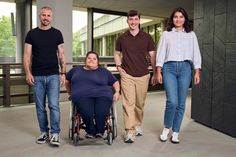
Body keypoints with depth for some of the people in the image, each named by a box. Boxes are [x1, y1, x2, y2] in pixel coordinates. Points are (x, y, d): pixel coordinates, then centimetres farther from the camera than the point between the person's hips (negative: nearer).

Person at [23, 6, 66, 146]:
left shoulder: (57, 33, 6)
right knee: (40, 107, 9)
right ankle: (44, 132, 22)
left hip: (53, 76, -1)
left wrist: (63, 73, -2)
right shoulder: (32, 34, 7)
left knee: (54, 105, -5)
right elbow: (27, 54, 4)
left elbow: (61, 55, 5)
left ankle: (55, 134, 3)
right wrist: (28, 73, -6)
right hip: (37, 77, 2)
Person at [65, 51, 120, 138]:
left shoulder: (104, 71, 23)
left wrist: (117, 92, 7)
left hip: (102, 96, 0)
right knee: (87, 114, -31)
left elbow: (115, 82, 24)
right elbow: (67, 80, 37)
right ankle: (91, 131, -7)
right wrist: (70, 93, 34)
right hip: (82, 96, 1)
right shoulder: (76, 70, 27)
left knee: (101, 114, -30)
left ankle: (99, 132, -5)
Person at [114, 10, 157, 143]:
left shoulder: (147, 37, 3)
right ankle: (129, 131, -3)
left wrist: (155, 73, 2)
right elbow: (117, 53, 19)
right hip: (127, 75, 0)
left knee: (140, 103, 11)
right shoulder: (122, 38, 6)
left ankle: (138, 125, 31)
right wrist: (119, 66, 4)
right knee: (128, 103, -7)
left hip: (143, 75, 1)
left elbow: (152, 56, 6)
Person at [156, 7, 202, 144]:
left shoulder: (191, 35, 14)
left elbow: (196, 53, 11)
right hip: (169, 67, -1)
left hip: (185, 68, 2)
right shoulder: (166, 34, 11)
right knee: (172, 101, -14)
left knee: (181, 103, 2)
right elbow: (161, 53, 6)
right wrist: (158, 71, -1)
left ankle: (175, 133, 16)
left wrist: (197, 72, 3)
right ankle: (166, 128, 11)